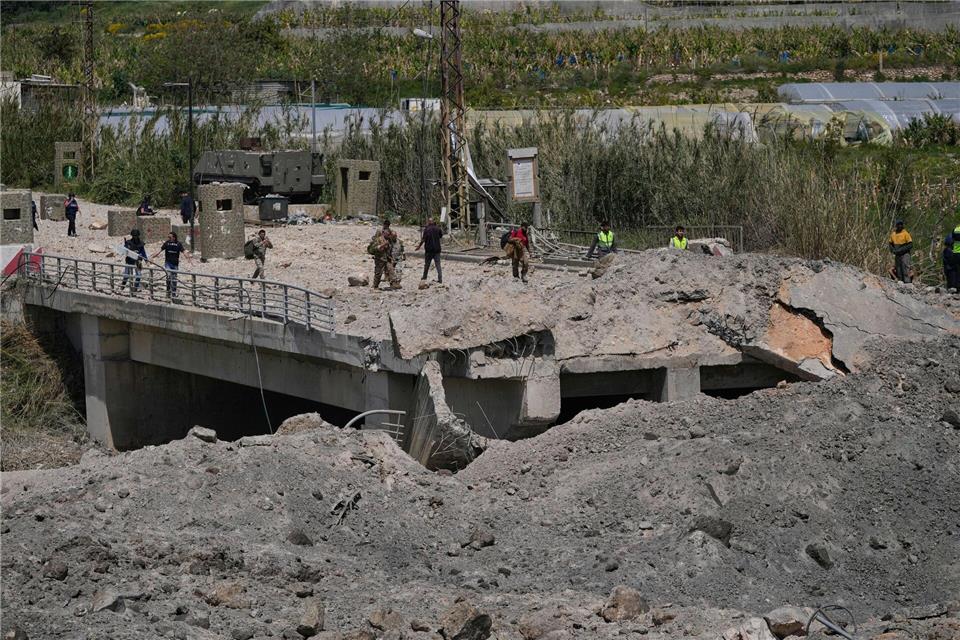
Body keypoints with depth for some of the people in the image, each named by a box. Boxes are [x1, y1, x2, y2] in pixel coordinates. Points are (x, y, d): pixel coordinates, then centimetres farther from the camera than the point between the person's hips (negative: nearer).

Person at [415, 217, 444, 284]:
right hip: (437, 249, 3)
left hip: (429, 249, -3)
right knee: (438, 264, 1)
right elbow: (441, 235, 17)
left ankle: (424, 277, 22)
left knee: (427, 264, 12)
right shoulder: (437, 228, 1)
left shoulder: (427, 229, -11)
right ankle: (440, 278, -7)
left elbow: (424, 239, -15)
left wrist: (419, 246, -5)